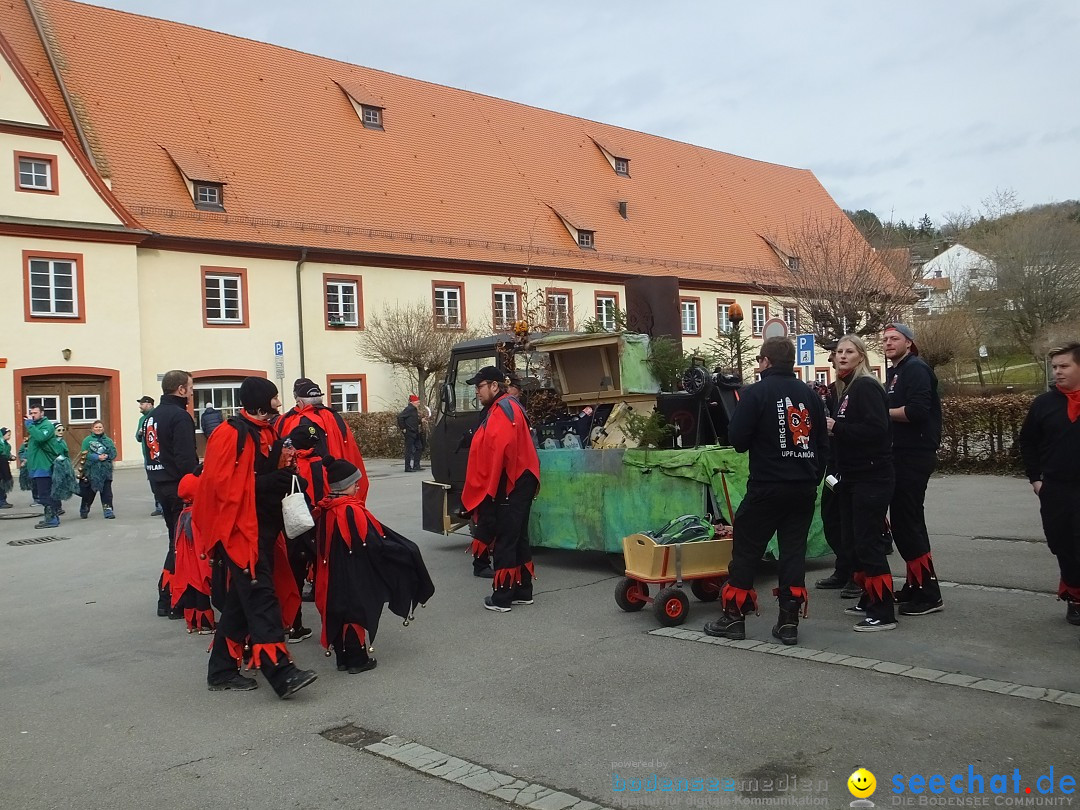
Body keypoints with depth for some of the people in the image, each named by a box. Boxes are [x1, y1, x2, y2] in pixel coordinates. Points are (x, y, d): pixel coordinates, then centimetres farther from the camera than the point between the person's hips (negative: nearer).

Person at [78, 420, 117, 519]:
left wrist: (106, 456, -17)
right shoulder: (87, 440, 3)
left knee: (106, 491, -2)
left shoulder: (108, 440, 10)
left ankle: (108, 510, 1)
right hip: (91, 470, -1)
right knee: (89, 492, 9)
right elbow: (85, 454, -7)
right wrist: (97, 457, -18)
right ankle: (84, 511, 26)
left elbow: (113, 453, 3)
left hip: (105, 470, 1)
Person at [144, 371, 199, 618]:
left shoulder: (152, 416, 14)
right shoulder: (180, 416, -15)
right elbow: (186, 458, -22)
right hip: (179, 486, -9)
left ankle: (167, 598, 20)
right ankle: (174, 602, -3)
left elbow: (150, 450, 18)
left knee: (175, 538, 17)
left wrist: (156, 478, 20)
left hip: (160, 484, 9)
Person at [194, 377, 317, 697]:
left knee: (240, 602, 13)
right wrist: (272, 481, -20)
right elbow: (221, 484, -20)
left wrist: (283, 466, 2)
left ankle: (222, 671, 22)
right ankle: (281, 671, -15)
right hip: (239, 529, -9)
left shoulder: (265, 432, 16)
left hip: (261, 528, 9)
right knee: (261, 598, -13)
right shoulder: (231, 434, -13)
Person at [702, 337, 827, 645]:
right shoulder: (810, 395, 8)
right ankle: (789, 621, 9)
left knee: (746, 550, 5)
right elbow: (823, 444, 12)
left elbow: (737, 440, -11)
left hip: (767, 487, -5)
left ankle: (734, 617, 10)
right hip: (804, 489, 5)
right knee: (794, 550, 9)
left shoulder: (756, 393, -10)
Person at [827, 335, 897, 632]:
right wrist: (830, 427, 6)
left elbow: (876, 428, -24)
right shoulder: (846, 388, 14)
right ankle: (868, 601, 25)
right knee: (853, 540, 14)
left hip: (871, 478, -10)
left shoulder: (866, 387, -13)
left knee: (868, 543, -8)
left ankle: (883, 613, -2)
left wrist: (837, 427, -20)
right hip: (852, 476, 10)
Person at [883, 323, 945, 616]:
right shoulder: (894, 372, 19)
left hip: (914, 456, -10)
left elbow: (917, 410, -24)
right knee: (904, 521, 13)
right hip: (902, 454, 10)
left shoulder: (916, 369, -11)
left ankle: (928, 592, -4)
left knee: (907, 522, -9)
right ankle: (914, 585, 22)